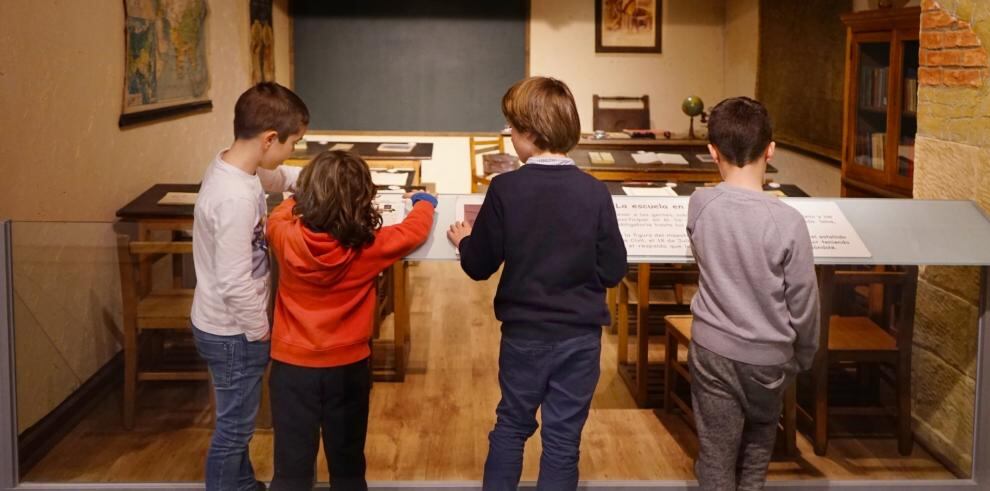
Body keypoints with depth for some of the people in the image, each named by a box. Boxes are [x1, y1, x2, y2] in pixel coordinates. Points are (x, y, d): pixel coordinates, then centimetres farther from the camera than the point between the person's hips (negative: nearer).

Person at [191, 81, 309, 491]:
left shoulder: (233, 165, -2)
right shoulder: (236, 197, -32)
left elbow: (278, 178, 23)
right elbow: (235, 283, -29)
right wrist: (261, 330, -16)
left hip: (225, 325, 10)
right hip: (233, 332, -10)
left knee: (237, 422, 26)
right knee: (234, 429, 8)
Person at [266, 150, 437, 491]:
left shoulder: (286, 238, -15)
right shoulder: (370, 247, -16)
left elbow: (279, 215, 10)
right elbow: (415, 230, 3)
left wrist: (305, 197, 27)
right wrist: (423, 201, 23)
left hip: (292, 366, 0)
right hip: (348, 367, 0)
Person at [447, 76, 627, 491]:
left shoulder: (505, 188, -13)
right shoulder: (595, 192, -11)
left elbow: (479, 266, -5)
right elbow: (613, 271, -5)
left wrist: (463, 241, 16)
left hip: (524, 332, 0)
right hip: (580, 334, 0)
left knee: (511, 426, 20)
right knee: (563, 438, 10)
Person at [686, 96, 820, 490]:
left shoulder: (699, 205, -11)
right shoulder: (787, 221, -19)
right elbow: (803, 303, -10)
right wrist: (804, 357, 7)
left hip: (713, 352, 1)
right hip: (768, 358, -1)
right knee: (759, 442, 26)